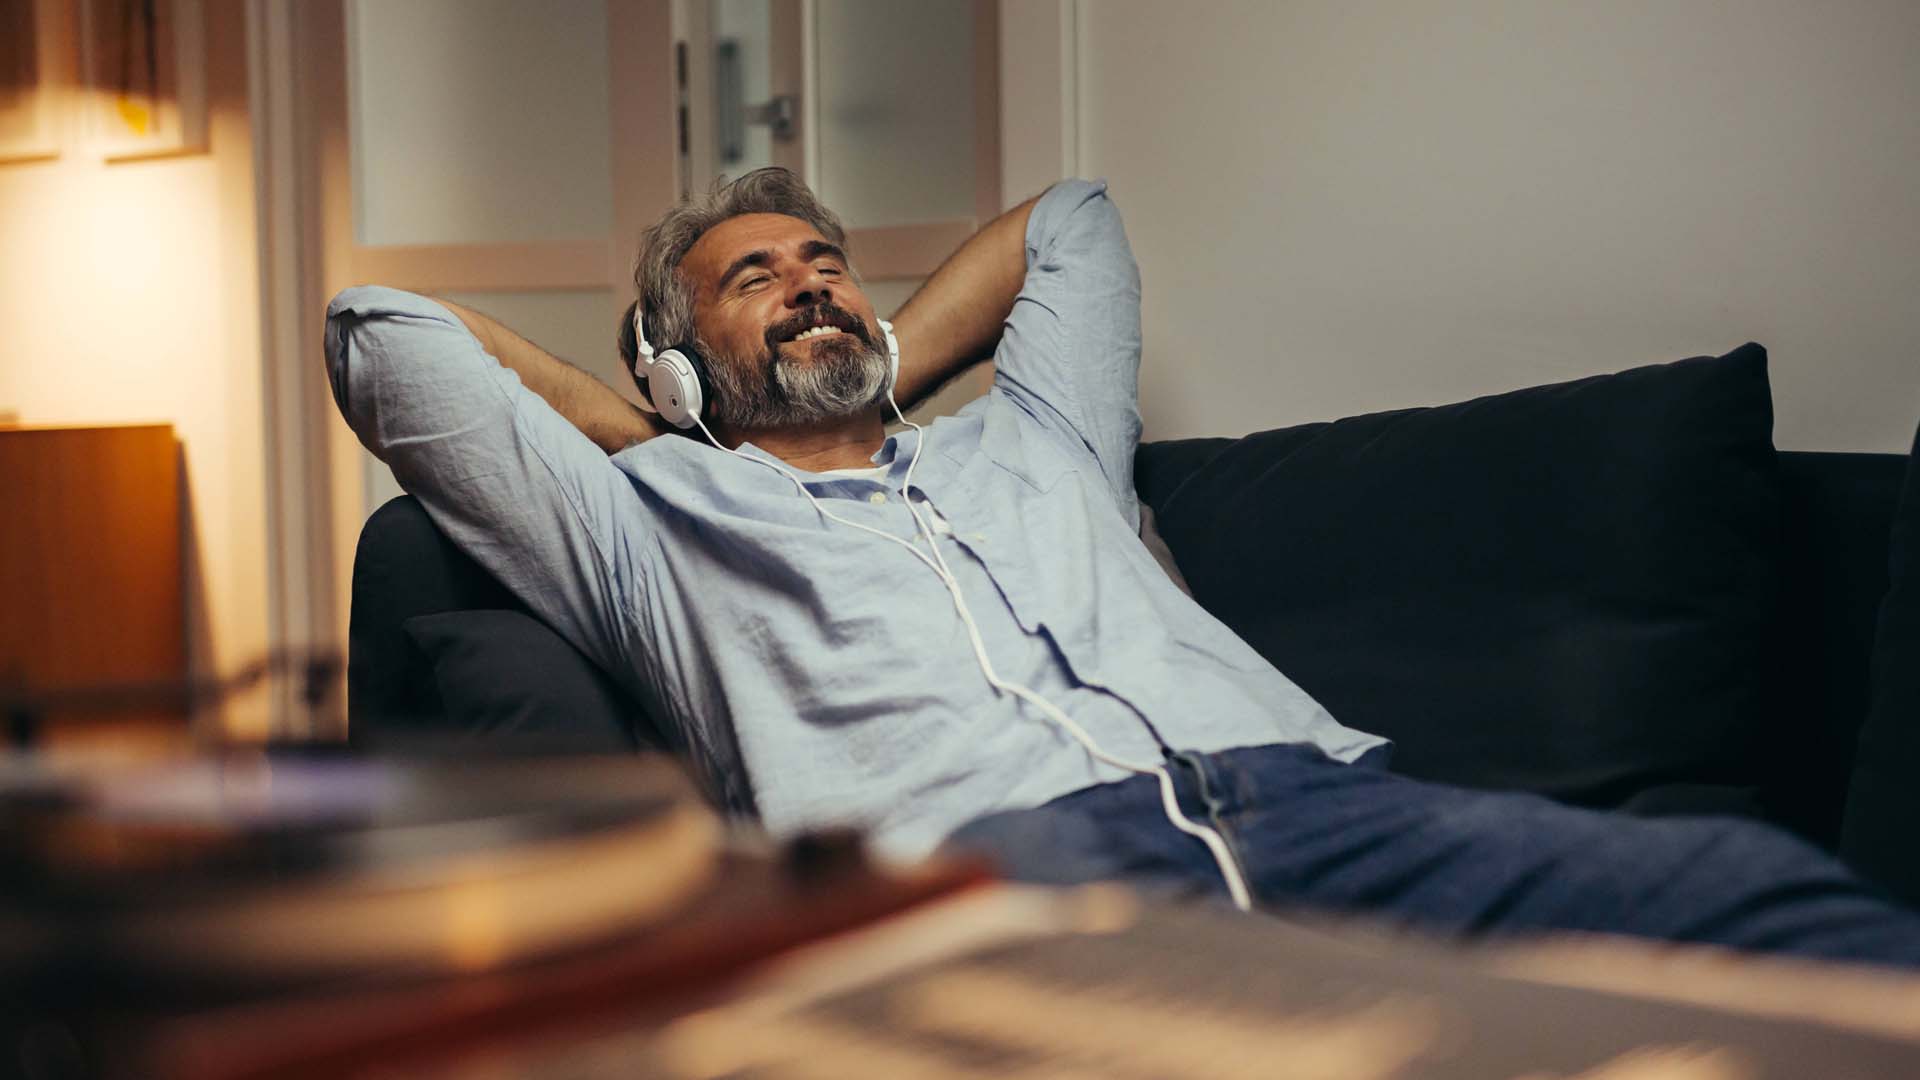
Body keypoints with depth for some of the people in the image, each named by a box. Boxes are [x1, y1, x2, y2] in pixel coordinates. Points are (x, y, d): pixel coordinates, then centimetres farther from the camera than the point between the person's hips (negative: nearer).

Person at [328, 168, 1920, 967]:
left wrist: (883, 368, 48)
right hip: (985, 855, -4)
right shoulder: (659, 521, 27)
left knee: (1775, 898, -23)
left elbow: (1069, 220, 56)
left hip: (1311, 799, 5)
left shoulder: (1026, 444, 38)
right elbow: (384, 332, 29)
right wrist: (644, 435, 35)